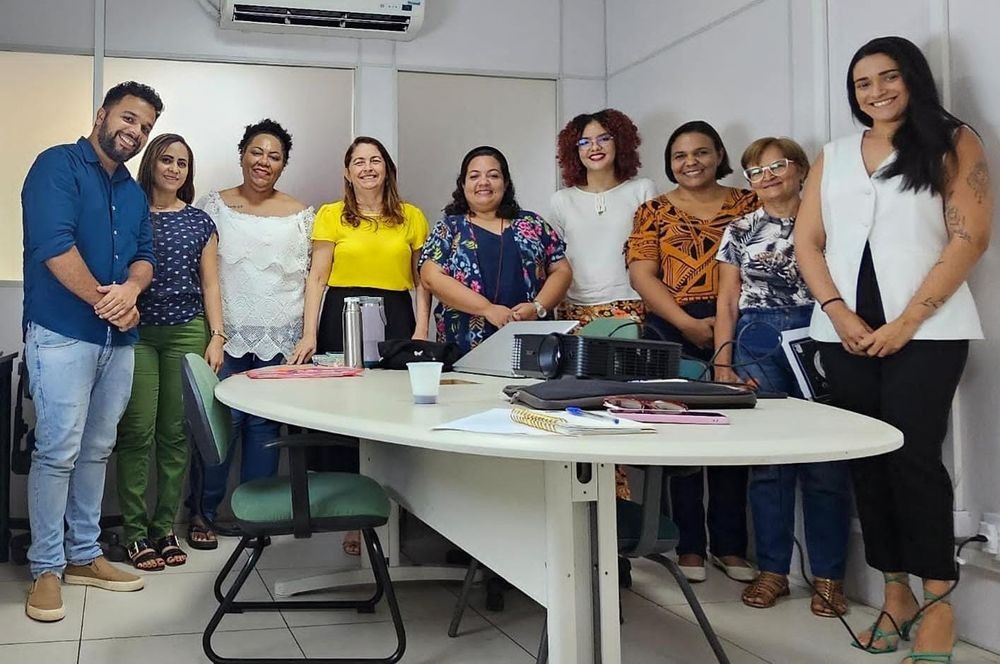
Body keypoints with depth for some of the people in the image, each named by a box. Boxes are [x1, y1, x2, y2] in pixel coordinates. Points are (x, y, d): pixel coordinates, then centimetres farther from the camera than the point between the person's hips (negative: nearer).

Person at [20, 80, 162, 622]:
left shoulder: (133, 192, 16)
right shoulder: (58, 166, -7)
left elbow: (143, 256, 11)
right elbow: (54, 246, -18)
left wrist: (131, 288, -12)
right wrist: (108, 303, -12)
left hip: (117, 339, 7)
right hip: (63, 335, -7)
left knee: (96, 450, 13)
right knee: (58, 452, -5)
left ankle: (84, 555, 23)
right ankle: (46, 568, 6)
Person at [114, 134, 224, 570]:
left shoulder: (199, 222, 11)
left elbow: (209, 284, 9)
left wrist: (217, 336, 1)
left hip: (187, 332, 2)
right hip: (136, 332, -2)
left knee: (176, 432, 2)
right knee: (137, 431, -6)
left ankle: (165, 528, 11)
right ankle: (135, 532, 3)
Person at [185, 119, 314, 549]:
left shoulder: (300, 215, 8)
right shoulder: (215, 206, 6)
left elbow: (309, 278, 8)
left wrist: (308, 335, 0)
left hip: (280, 338, 1)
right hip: (227, 335, -1)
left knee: (265, 424, 3)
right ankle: (203, 511, 11)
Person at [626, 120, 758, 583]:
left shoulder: (746, 205, 11)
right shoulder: (654, 211, 10)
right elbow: (641, 274, 0)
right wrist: (688, 324, -12)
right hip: (674, 334, 0)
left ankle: (730, 545, 11)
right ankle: (690, 545, 10)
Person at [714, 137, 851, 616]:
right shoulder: (739, 231, 12)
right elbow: (727, 300, 11)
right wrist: (722, 363, 3)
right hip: (757, 344, 2)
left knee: (823, 460, -3)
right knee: (766, 460, 3)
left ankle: (828, 576, 8)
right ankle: (772, 570, 14)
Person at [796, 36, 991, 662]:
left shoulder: (953, 143, 3)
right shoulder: (832, 156, 15)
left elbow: (970, 237, -6)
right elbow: (807, 241, 10)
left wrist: (907, 321, -13)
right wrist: (839, 313, -6)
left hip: (926, 328, -4)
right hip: (846, 331, 4)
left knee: (914, 456, -8)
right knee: (867, 460, 6)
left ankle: (938, 600, 3)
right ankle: (896, 593, 16)